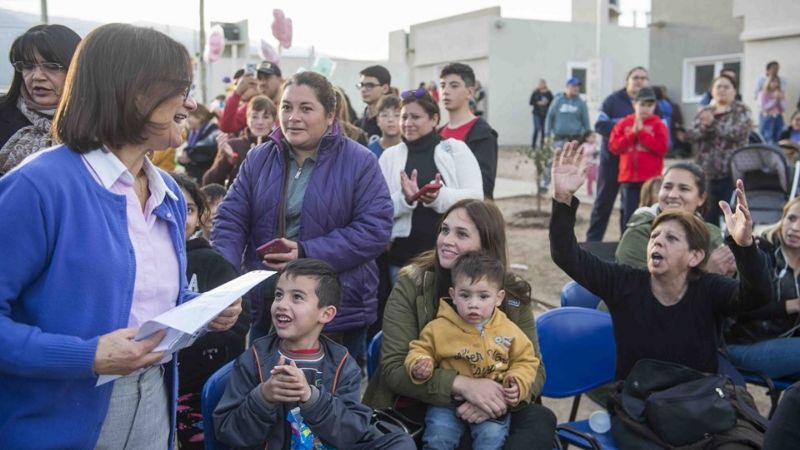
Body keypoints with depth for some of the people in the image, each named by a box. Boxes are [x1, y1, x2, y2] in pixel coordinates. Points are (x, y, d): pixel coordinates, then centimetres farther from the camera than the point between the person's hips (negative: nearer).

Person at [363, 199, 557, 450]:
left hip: (484, 414, 4)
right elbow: (394, 368, -14)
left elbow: (533, 369, -3)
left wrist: (500, 398, -26)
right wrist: (462, 385, -28)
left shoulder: (514, 294, 0)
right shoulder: (411, 284, -8)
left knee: (540, 420, -25)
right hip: (418, 410, -3)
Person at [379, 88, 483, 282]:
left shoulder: (456, 149, 4)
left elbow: (476, 196, -6)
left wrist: (440, 196, -24)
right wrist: (404, 199, -20)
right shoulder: (390, 156, 8)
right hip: (403, 254, 1)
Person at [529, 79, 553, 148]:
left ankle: (542, 144, 12)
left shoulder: (548, 93, 4)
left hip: (545, 114, 2)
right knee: (537, 128, -13)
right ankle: (533, 144, -5)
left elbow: (552, 102, 5)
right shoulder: (535, 93, 1)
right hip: (537, 114, -2)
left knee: (543, 129, 4)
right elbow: (530, 102, 1)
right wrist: (538, 103, -12)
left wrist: (547, 102, -13)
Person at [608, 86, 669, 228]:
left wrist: (641, 132, -11)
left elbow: (661, 148, -10)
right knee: (628, 214, 5)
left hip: (651, 178, -2)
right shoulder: (624, 123, 9)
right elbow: (613, 146, 1)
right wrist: (632, 133, -9)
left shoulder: (658, 124, 2)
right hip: (628, 177, 2)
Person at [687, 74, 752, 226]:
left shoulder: (741, 111, 3)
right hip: (707, 173, 4)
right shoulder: (704, 112, 14)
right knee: (708, 216, 6)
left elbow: (738, 133, -14)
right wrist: (704, 127, -18)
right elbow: (690, 134, 1)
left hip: (732, 172, -4)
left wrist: (713, 124, -18)